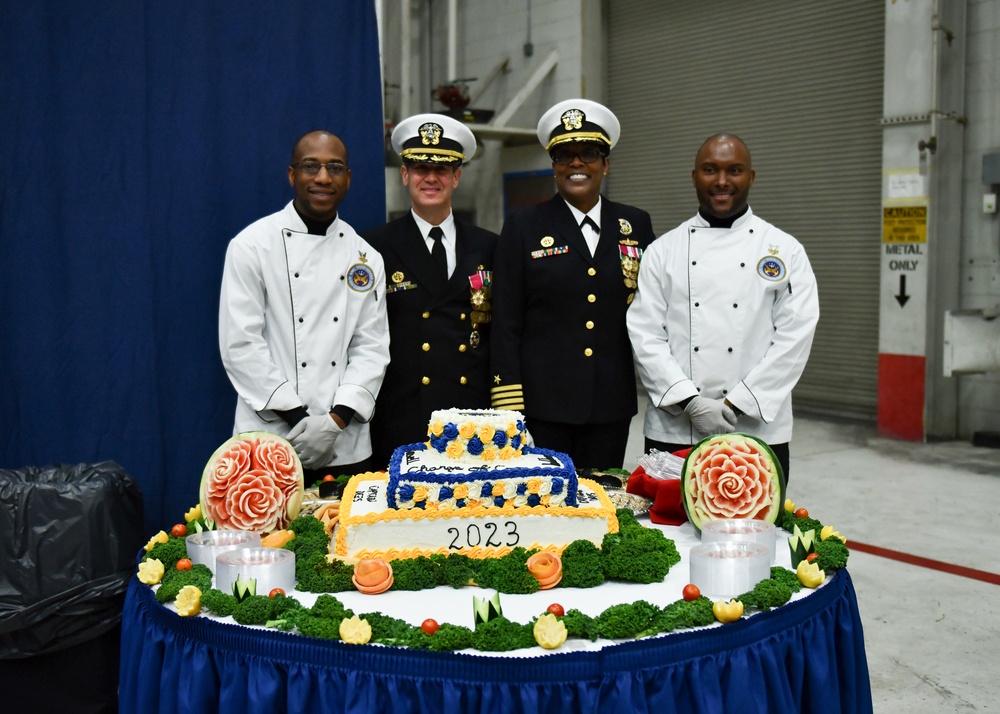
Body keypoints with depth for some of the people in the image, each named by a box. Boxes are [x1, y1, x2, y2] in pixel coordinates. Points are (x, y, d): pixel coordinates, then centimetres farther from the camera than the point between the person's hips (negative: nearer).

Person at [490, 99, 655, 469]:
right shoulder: (522, 226, 3)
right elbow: (506, 323, -1)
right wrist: (508, 407, -7)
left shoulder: (636, 225, 10)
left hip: (612, 405, 3)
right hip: (543, 404, -2)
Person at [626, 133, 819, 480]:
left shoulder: (786, 251, 4)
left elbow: (795, 335, -3)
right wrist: (691, 402, -11)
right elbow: (645, 334, 0)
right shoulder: (663, 250, 6)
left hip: (758, 432, 0)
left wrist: (737, 404, -11)